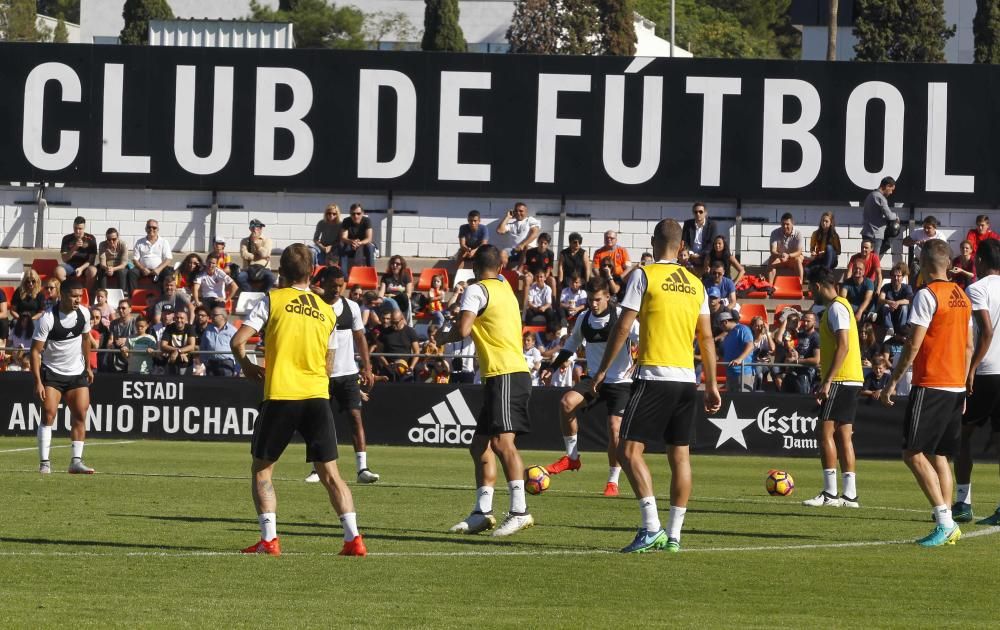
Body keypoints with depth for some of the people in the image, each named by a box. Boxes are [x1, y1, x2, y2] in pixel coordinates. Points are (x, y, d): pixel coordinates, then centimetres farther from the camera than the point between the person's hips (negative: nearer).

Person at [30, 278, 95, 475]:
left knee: (80, 416, -4)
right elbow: (35, 350, -18)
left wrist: (88, 367, 19)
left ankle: (76, 462, -1)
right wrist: (38, 382, -23)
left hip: (77, 373, 5)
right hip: (52, 372, -5)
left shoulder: (83, 313, -4)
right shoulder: (47, 319, -20)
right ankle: (44, 462, -12)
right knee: (48, 414, -15)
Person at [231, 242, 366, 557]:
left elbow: (238, 341, -5)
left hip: (280, 395, -3)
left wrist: (247, 366, 13)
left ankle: (269, 539, 0)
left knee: (261, 469, 11)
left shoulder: (273, 300, 1)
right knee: (329, 474, 5)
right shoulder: (327, 312, 13)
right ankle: (353, 538, -5)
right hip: (317, 396, 3)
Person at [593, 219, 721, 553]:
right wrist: (712, 384, 18)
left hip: (655, 375, -6)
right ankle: (673, 535, 9)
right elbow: (706, 338, 13)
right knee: (680, 455, 8)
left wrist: (602, 370, 1)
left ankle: (652, 527, -16)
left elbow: (623, 327, -6)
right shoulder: (695, 284, 11)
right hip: (687, 376, 6)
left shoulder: (644, 275, -4)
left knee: (629, 450, -5)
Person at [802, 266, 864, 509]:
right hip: (851, 380, 10)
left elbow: (843, 346, -20)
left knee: (825, 431, -11)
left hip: (841, 379, -10)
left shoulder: (836, 308, -11)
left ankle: (830, 493, -14)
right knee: (843, 435, 8)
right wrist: (826, 381, 24)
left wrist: (827, 381, -22)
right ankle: (849, 495, 7)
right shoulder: (838, 306, 19)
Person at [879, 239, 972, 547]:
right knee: (938, 455, 12)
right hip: (956, 387, 8)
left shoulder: (927, 295, -12)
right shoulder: (962, 297, 12)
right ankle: (947, 527, 7)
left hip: (931, 385, -8)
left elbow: (913, 345, -14)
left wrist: (893, 381, -8)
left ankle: (945, 520, -15)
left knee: (913, 453, -6)